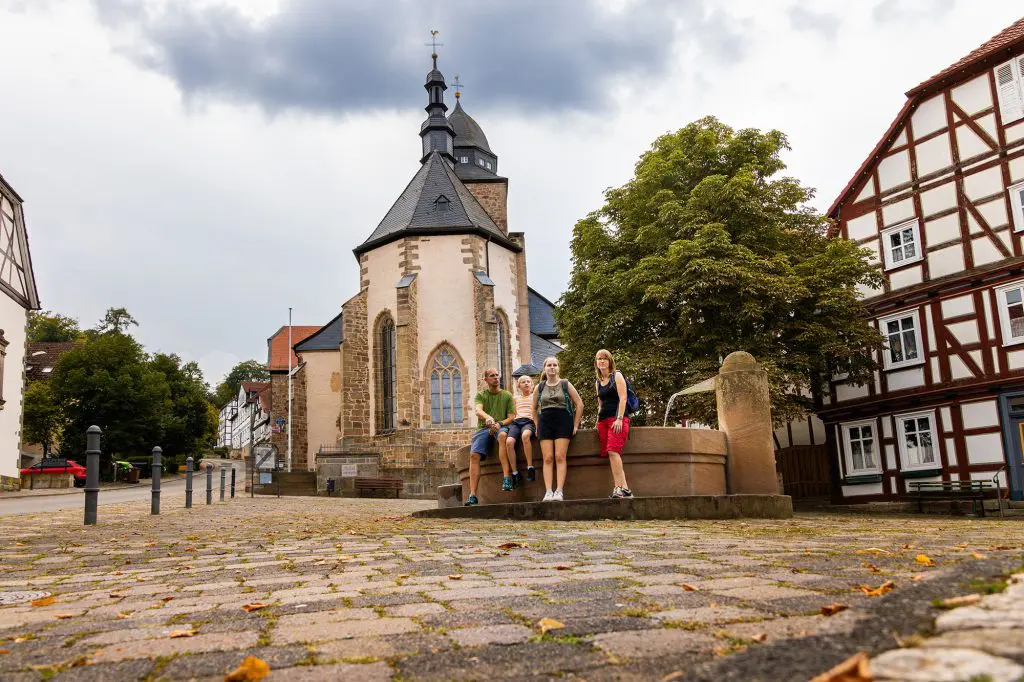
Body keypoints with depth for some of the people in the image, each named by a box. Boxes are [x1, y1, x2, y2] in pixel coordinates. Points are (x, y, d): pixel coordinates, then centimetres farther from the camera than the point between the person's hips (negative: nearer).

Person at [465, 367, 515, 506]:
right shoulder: (480, 395, 15)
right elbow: (478, 411, -6)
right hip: (483, 429, 1)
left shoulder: (507, 395, 15)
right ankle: (472, 495, -28)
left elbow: (511, 417, 8)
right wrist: (488, 417, -29)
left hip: (501, 427, -1)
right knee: (474, 455, -24)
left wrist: (499, 424, -13)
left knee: (503, 434, -39)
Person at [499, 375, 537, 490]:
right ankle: (515, 474, -24)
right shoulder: (515, 398, 27)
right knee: (509, 442, -30)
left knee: (525, 435, -41)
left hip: (529, 421, -3)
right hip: (516, 422, 3)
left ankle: (530, 468, -35)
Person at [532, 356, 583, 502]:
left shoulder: (566, 384, 5)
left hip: (563, 422, -2)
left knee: (560, 457, -11)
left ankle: (559, 491, -14)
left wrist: (575, 425, 1)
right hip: (545, 423, 2)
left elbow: (579, 404, 5)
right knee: (548, 458, -6)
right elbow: (534, 408, 23)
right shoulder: (540, 387, 12)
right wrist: (538, 426, 16)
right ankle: (548, 492, -11)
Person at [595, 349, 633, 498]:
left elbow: (622, 398, -7)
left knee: (613, 451, -22)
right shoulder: (598, 382, 21)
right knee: (612, 455, -5)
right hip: (603, 420, 6)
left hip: (617, 418, -6)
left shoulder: (616, 376, 3)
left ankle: (619, 487, -26)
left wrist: (619, 418, -16)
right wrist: (598, 421, 14)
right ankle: (625, 488, -8)